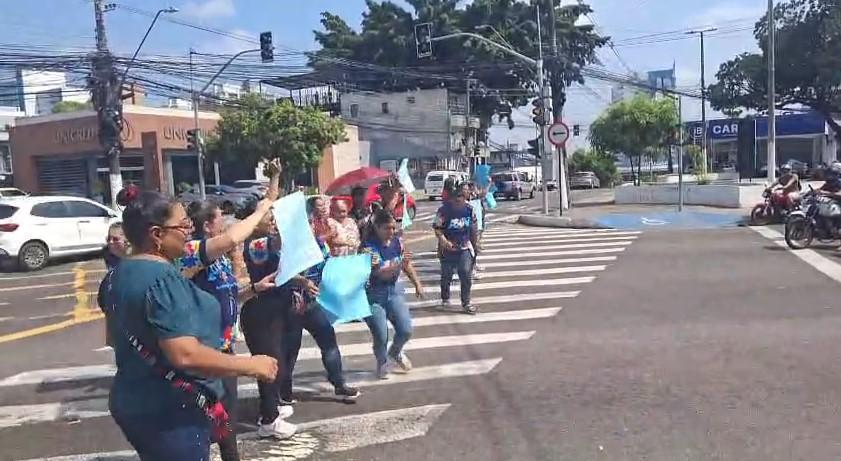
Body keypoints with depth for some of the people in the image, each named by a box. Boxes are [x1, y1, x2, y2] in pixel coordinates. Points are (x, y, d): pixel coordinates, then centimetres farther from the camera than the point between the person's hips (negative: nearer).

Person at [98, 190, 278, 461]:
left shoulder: (119, 274, 6)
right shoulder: (161, 279, -24)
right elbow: (185, 355, -32)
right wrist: (250, 365, -23)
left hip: (133, 403, 10)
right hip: (170, 413, -9)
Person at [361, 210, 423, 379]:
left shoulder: (397, 241, -2)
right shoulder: (368, 247, -20)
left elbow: (407, 265, 13)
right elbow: (380, 273, -29)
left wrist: (417, 284, 15)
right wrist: (399, 265, -42)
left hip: (394, 290, 5)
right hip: (374, 295, -5)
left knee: (406, 330, -2)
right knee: (381, 336, -4)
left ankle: (395, 353, 32)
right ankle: (382, 363, 28)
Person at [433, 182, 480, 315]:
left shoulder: (469, 209, -3)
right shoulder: (444, 210, -15)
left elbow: (473, 228, 10)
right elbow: (437, 228, -13)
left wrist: (476, 244, 15)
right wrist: (444, 240, -29)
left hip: (465, 247, 2)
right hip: (448, 249, -2)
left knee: (466, 274, -5)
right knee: (446, 276, 11)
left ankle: (466, 302, 7)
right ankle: (445, 299, 33)